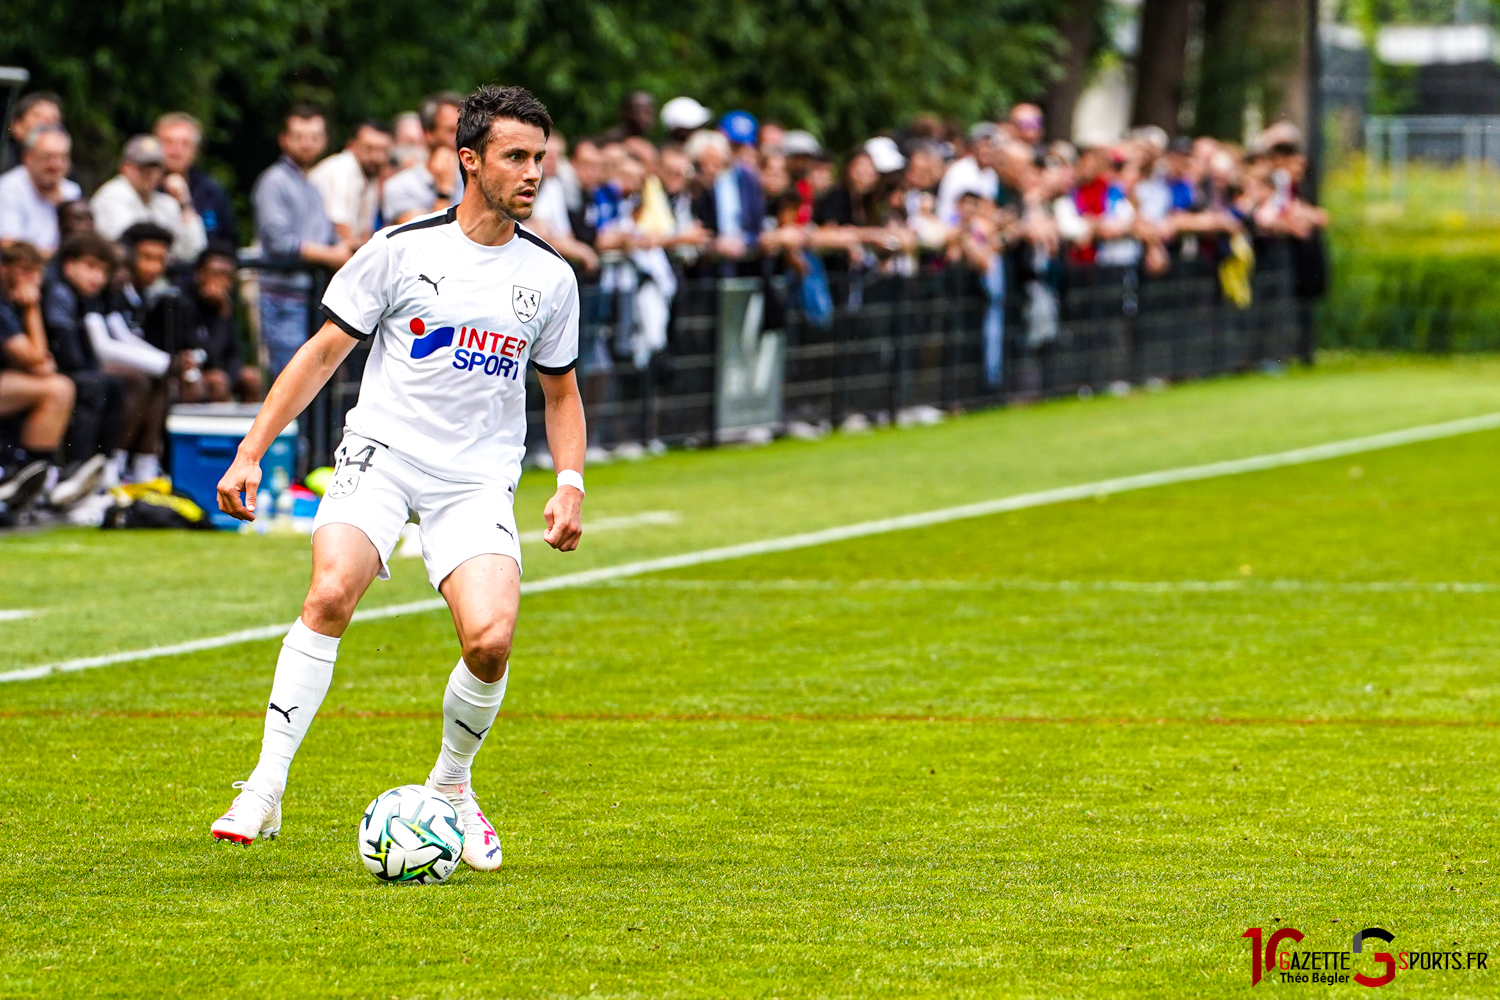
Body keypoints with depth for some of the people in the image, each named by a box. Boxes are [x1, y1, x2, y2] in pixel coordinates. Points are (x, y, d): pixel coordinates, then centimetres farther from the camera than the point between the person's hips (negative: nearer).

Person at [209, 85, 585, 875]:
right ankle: (266, 786, -23)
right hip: (382, 453, -2)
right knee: (331, 592, -29)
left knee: (490, 639, -19)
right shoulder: (401, 250, -2)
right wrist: (251, 454, -3)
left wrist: (570, 485, 5)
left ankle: (451, 785, 9)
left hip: (479, 480, 2)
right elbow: (324, 352, 3)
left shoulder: (550, 276, 8)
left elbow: (561, 392, 21)